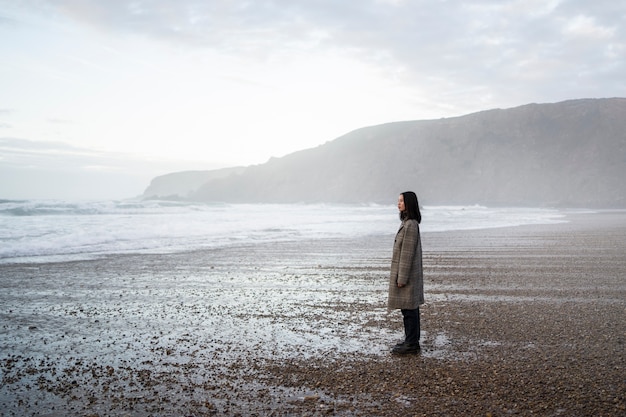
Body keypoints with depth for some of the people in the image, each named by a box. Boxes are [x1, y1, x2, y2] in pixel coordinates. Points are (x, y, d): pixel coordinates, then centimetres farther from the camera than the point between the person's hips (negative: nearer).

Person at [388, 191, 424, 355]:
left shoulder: (410, 225, -19)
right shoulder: (408, 223, 12)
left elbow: (407, 253, -20)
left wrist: (402, 278, -19)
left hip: (406, 273, -10)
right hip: (408, 273, 10)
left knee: (409, 309, -3)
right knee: (411, 309, 15)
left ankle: (411, 344, 3)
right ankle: (411, 341, 23)